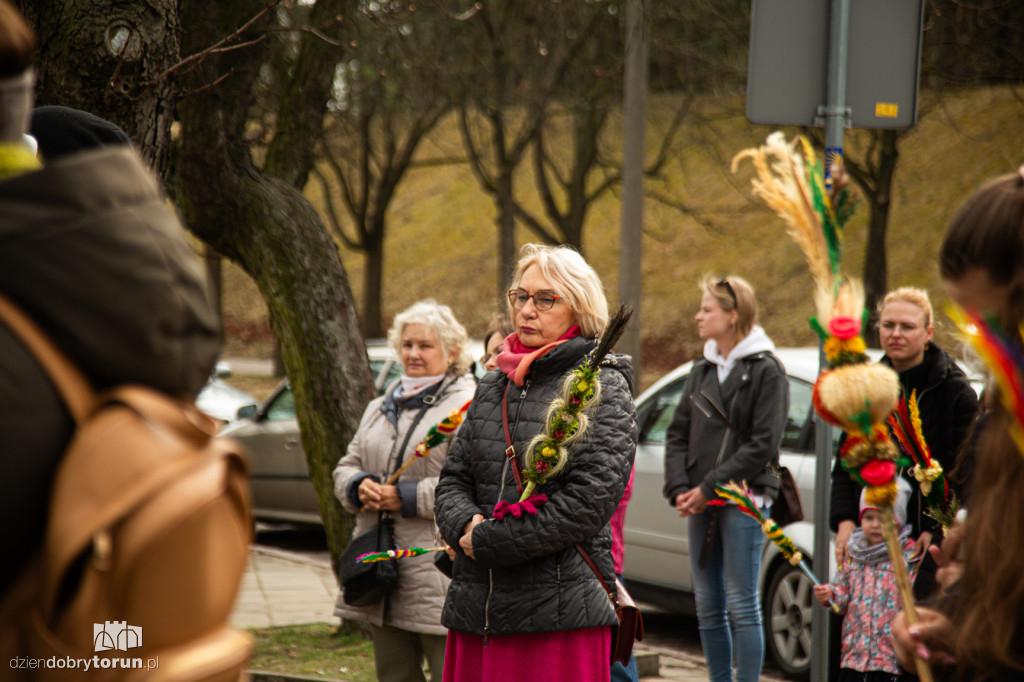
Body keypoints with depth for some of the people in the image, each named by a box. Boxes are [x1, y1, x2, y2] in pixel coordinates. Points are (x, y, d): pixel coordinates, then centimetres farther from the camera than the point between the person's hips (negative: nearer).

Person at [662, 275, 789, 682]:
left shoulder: (766, 371, -6)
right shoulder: (702, 370, 14)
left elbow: (763, 445, -12)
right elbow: (678, 434, 13)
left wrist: (709, 488, -14)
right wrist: (680, 489, -3)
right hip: (700, 502, 7)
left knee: (741, 603, -7)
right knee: (708, 606, 9)